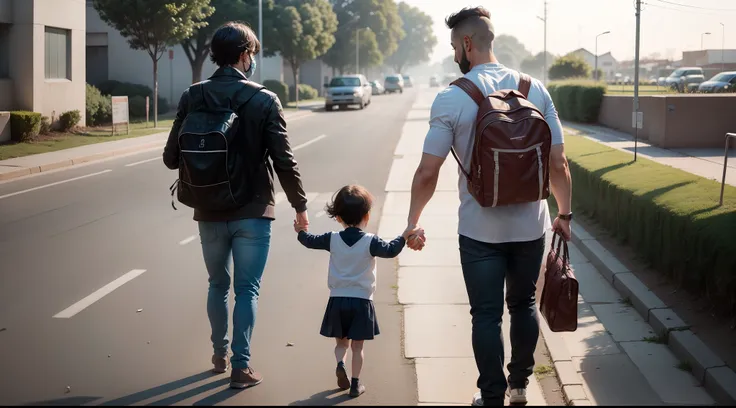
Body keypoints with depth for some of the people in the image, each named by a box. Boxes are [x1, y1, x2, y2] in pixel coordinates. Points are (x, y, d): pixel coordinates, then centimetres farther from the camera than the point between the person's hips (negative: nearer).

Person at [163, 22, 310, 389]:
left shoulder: (192, 97, -4)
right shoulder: (264, 100, -11)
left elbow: (171, 158, -2)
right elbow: (284, 161, -11)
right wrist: (300, 206, 2)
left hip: (209, 213, 3)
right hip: (252, 212, -3)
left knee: (218, 284, 20)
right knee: (247, 288, 6)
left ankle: (220, 355, 31)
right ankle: (241, 365, 3)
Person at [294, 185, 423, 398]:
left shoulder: (333, 240, 1)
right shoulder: (370, 242, -10)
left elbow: (311, 241, 13)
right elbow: (390, 250, -21)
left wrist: (301, 232, 32)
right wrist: (405, 236, -14)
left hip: (337, 299, 2)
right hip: (361, 301, -2)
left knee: (341, 342, 17)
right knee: (357, 346, 6)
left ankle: (340, 364, -10)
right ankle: (355, 384, 7)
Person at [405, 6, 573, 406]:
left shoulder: (452, 98, -11)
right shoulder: (535, 89, -2)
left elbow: (427, 173, -11)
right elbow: (558, 164, -1)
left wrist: (412, 223, 2)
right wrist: (564, 213, 13)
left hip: (480, 230, -3)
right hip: (530, 225, 3)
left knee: (487, 315, 8)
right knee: (524, 304, 21)